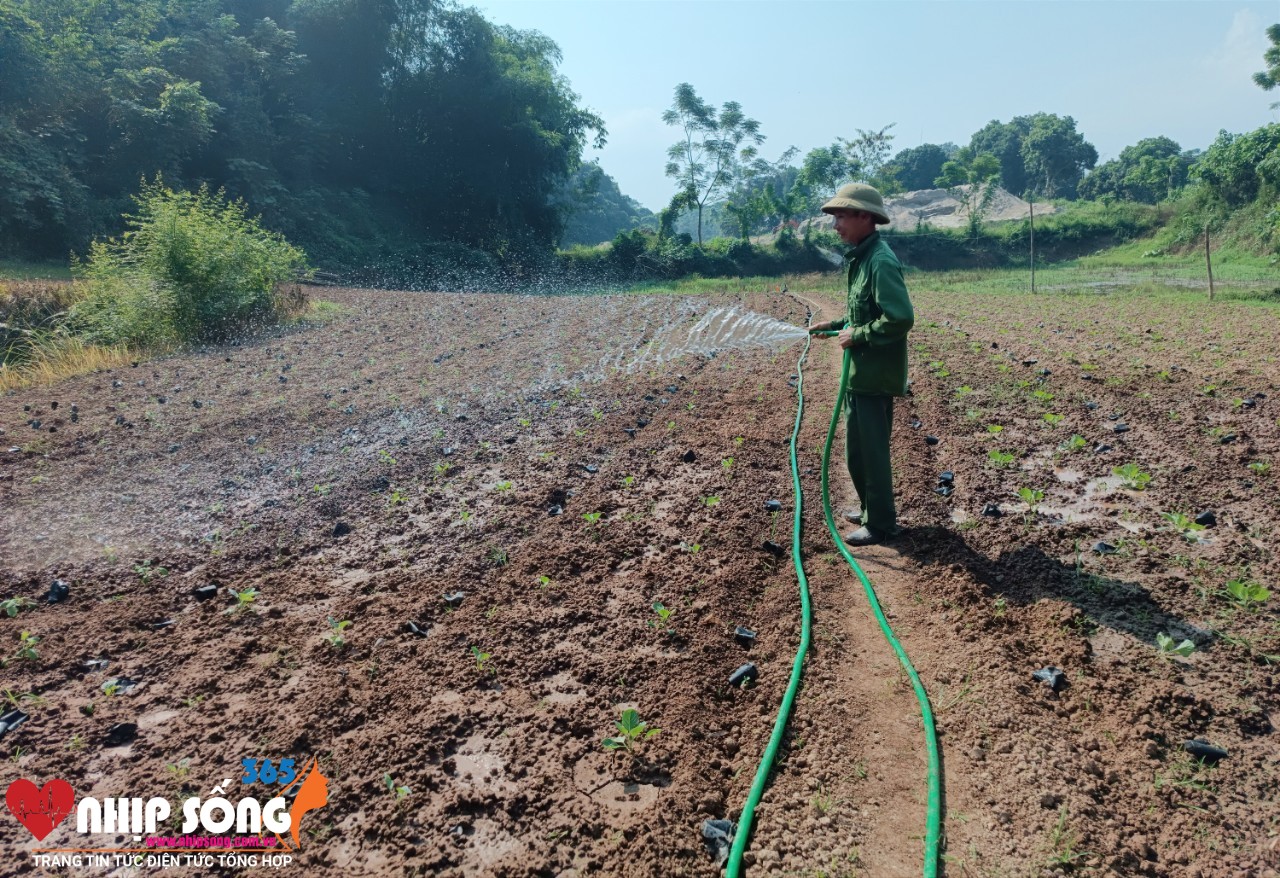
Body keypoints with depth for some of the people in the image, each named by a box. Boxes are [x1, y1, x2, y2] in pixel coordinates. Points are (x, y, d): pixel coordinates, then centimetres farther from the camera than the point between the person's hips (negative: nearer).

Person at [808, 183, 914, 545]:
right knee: (859, 450, 19)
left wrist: (858, 335, -19)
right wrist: (836, 324, 12)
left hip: (874, 375, -10)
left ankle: (881, 524, 12)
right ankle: (872, 509, 34)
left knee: (869, 451, -1)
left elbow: (901, 318, -26)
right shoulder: (862, 258, 13)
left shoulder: (881, 261, -18)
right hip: (861, 372, 10)